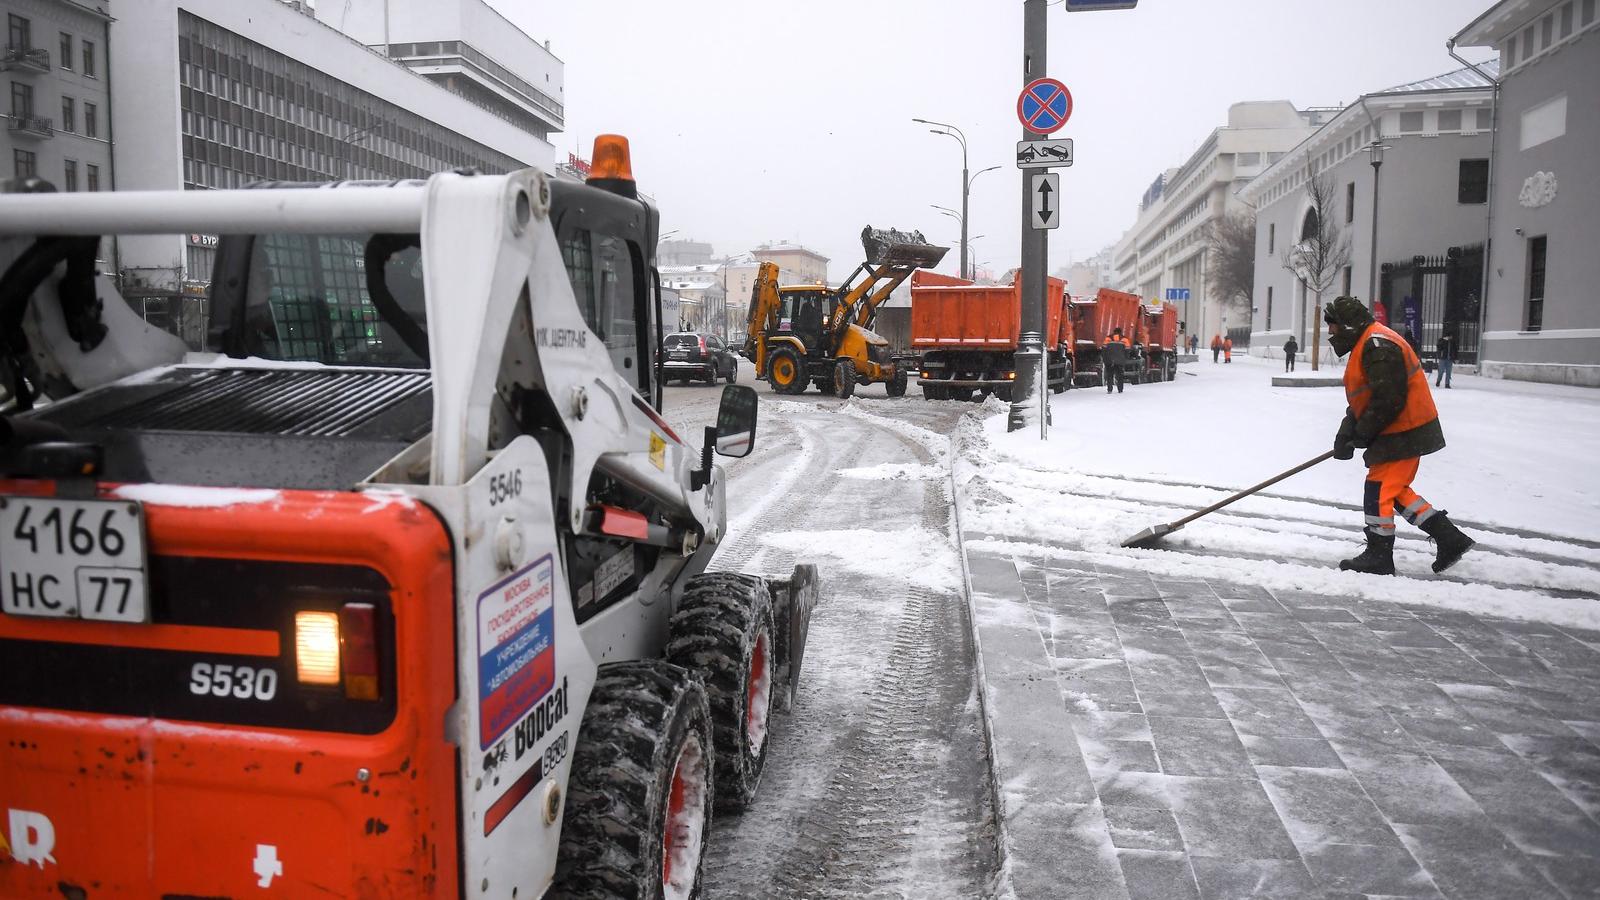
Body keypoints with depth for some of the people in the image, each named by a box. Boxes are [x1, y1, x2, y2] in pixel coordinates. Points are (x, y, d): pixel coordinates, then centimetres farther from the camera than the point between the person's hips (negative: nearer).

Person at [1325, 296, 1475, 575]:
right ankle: (1450, 539, 19)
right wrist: (1348, 429, 2)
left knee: (1378, 491, -4)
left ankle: (1378, 557, 7)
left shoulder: (1378, 345, -19)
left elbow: (1389, 399, -25)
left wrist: (1362, 433, -15)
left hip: (1404, 434, -11)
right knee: (1396, 490, 16)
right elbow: (1364, 399, 16)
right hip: (1406, 432, 11)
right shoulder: (1366, 345, 16)